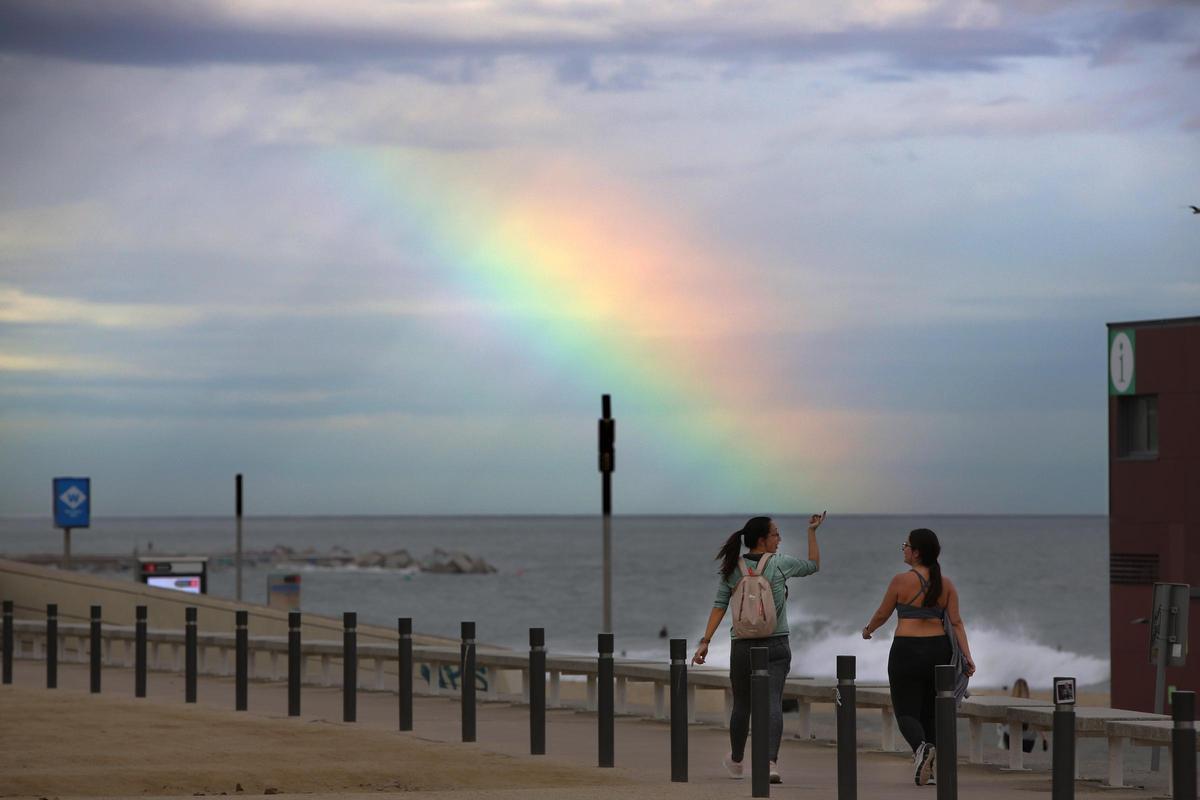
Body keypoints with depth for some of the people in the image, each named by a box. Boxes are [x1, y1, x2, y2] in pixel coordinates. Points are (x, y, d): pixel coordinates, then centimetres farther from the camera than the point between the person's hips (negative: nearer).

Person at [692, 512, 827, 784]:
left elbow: (719, 607, -2)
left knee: (742, 705, 17)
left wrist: (705, 641, -2)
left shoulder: (732, 569, 1)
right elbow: (813, 565, 12)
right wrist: (812, 531, 21)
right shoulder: (779, 564, -4)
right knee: (773, 702, -8)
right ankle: (771, 761, -25)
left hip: (742, 647, 3)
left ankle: (736, 761, 34)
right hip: (776, 646, -3)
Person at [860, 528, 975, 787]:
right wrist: (967, 655, -5)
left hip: (907, 650, -4)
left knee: (906, 710, 0)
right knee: (930, 711, 16)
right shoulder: (946, 584, 5)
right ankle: (930, 766, 12)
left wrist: (868, 630, 25)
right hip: (938, 650, 4)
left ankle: (921, 746, -29)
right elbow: (956, 622, -2)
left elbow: (882, 614, 5)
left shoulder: (901, 581, -6)